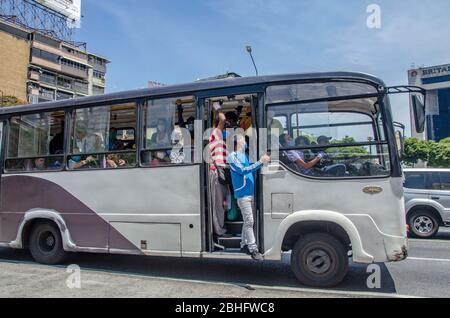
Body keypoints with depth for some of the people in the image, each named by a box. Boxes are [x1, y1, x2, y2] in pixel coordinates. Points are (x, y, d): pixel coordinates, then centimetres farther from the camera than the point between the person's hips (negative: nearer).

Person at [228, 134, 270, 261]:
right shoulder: (233, 156, -8)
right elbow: (243, 170, -19)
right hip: (242, 193, -8)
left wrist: (263, 161, 5)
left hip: (251, 192, 8)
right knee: (249, 221, -9)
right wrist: (260, 162, -23)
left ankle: (244, 244, 23)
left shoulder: (245, 155, 17)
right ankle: (253, 249, -5)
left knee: (247, 221, 13)